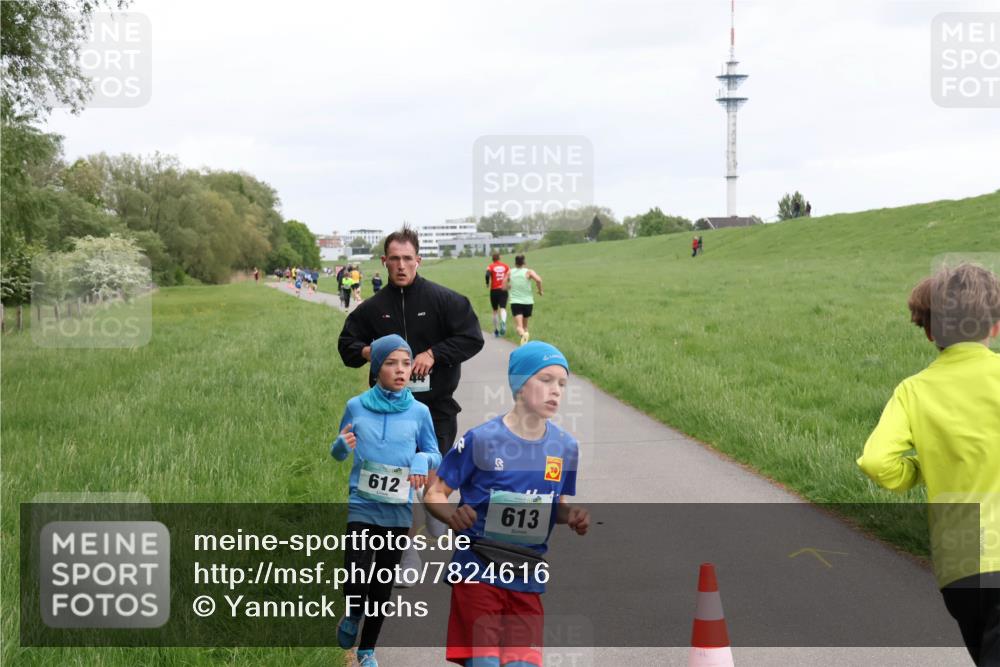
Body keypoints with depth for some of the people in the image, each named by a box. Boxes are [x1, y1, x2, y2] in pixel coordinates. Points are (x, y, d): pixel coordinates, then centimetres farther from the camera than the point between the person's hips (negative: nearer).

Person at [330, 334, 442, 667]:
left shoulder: (419, 412, -2)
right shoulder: (356, 406, -3)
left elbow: (435, 455, 6)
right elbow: (338, 454, 8)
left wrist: (422, 460, -16)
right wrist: (341, 445, -14)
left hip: (398, 512, 1)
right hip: (361, 506, -1)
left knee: (383, 584, 10)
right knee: (356, 575, -16)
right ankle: (352, 616, 18)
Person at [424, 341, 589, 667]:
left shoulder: (565, 447, 4)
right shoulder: (481, 440, -9)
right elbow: (434, 494, -3)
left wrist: (572, 516, -5)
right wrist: (453, 515, -24)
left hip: (528, 581, 4)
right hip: (478, 573, -4)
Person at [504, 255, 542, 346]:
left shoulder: (510, 272, 3)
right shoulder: (528, 272, -4)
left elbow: (504, 287, 7)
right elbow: (538, 280, -21)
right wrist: (540, 290, -5)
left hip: (515, 302, -1)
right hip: (528, 302, 1)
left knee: (519, 326, -13)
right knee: (525, 325, 23)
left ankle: (523, 334, -43)